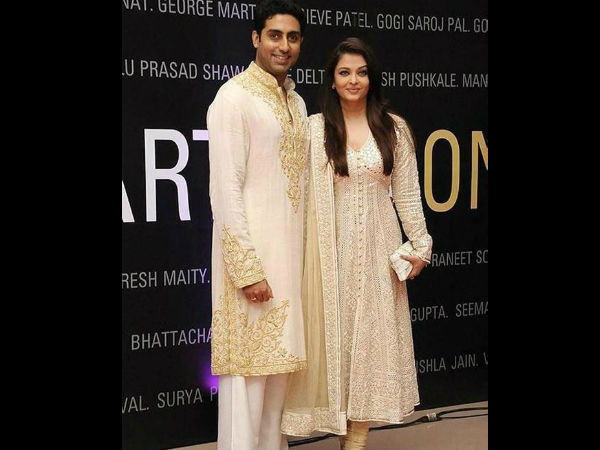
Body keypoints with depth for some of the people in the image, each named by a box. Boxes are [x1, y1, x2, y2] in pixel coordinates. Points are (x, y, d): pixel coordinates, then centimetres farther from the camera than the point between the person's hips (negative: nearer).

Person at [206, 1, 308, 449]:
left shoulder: (296, 102, 14)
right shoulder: (234, 97, -10)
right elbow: (226, 191, -15)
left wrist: (303, 257, 12)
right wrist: (248, 270, -19)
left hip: (291, 256, 8)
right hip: (251, 257, -8)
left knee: (279, 361, 12)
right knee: (247, 368, -4)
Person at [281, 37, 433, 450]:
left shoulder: (394, 128, 6)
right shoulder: (314, 128, -1)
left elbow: (407, 192, 7)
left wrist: (420, 243, 3)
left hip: (377, 245, 2)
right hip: (329, 245, -2)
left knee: (371, 333, 4)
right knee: (333, 332, 1)